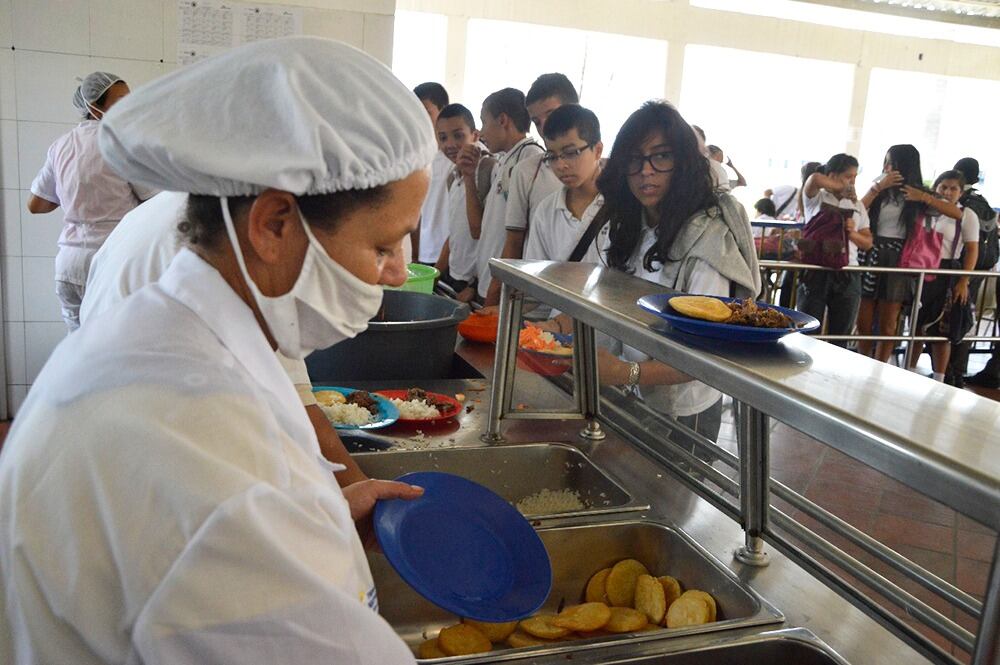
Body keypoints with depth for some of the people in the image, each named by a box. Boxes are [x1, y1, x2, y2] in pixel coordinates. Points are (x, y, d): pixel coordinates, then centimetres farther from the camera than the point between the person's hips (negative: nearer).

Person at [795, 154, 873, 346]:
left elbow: (867, 243, 16)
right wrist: (841, 188, -2)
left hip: (848, 275, 4)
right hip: (817, 271, -4)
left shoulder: (857, 206, 18)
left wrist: (852, 233, -5)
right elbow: (815, 178, -17)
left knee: (840, 337, 5)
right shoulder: (816, 198, 6)